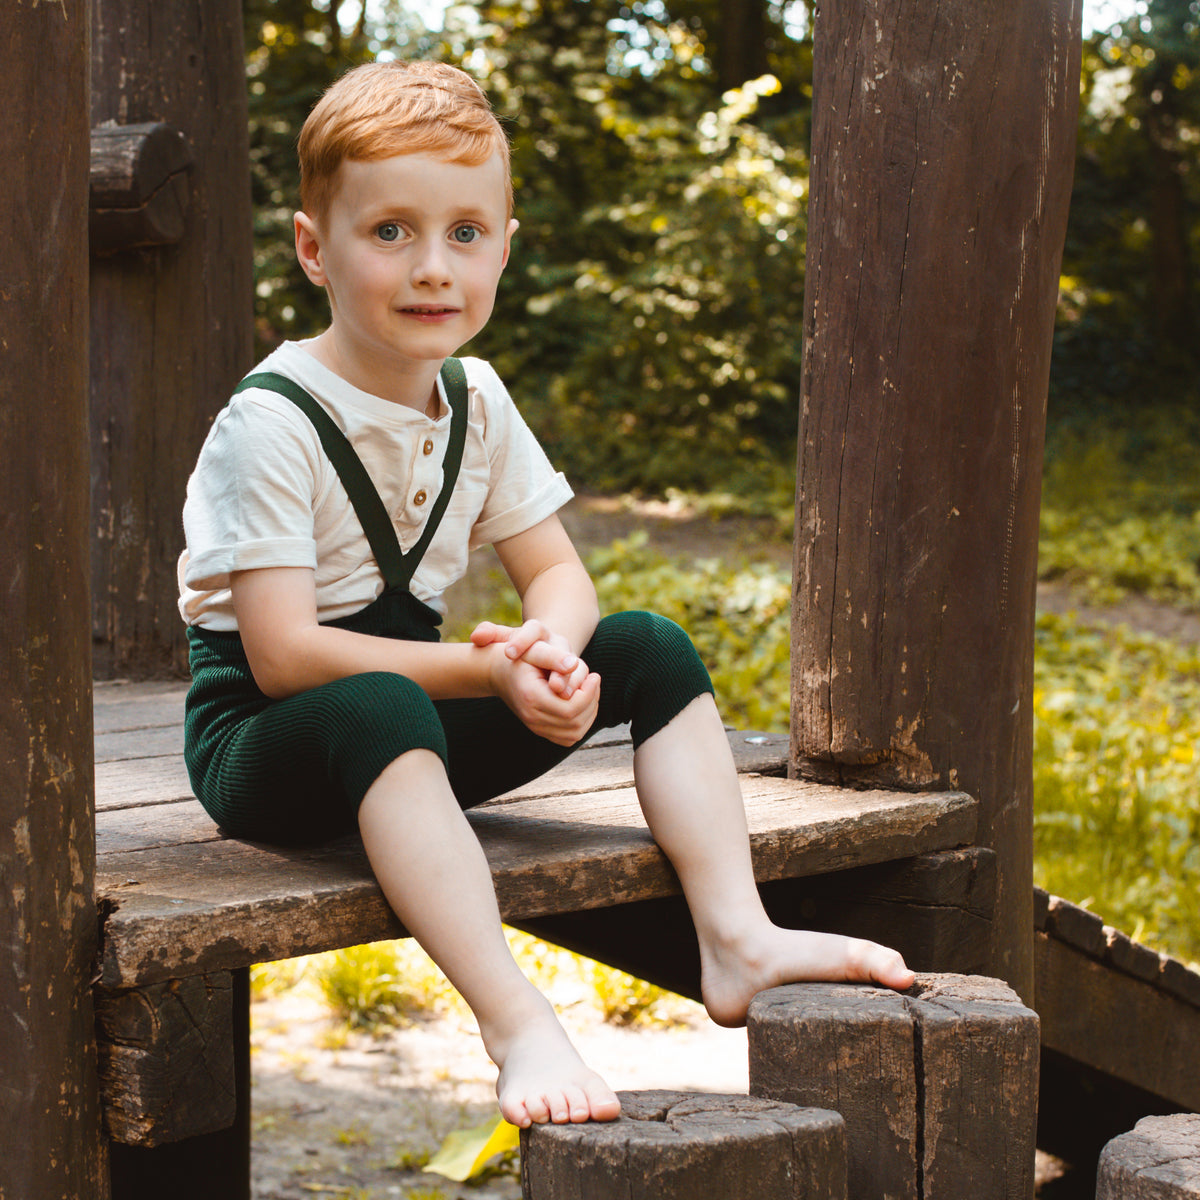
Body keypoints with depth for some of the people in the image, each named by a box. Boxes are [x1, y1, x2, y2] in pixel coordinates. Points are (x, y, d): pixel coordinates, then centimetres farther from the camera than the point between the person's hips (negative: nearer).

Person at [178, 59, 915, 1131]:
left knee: (646, 648, -4)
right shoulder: (272, 423, -20)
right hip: (264, 741, -7)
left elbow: (558, 574, 5)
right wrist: (489, 670, -26)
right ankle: (516, 1023, -48)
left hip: (420, 723, 7)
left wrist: (550, 649, -20)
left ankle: (736, 941, -14)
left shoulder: (475, 402, 3)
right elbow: (285, 655, -25)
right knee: (378, 707, -41)